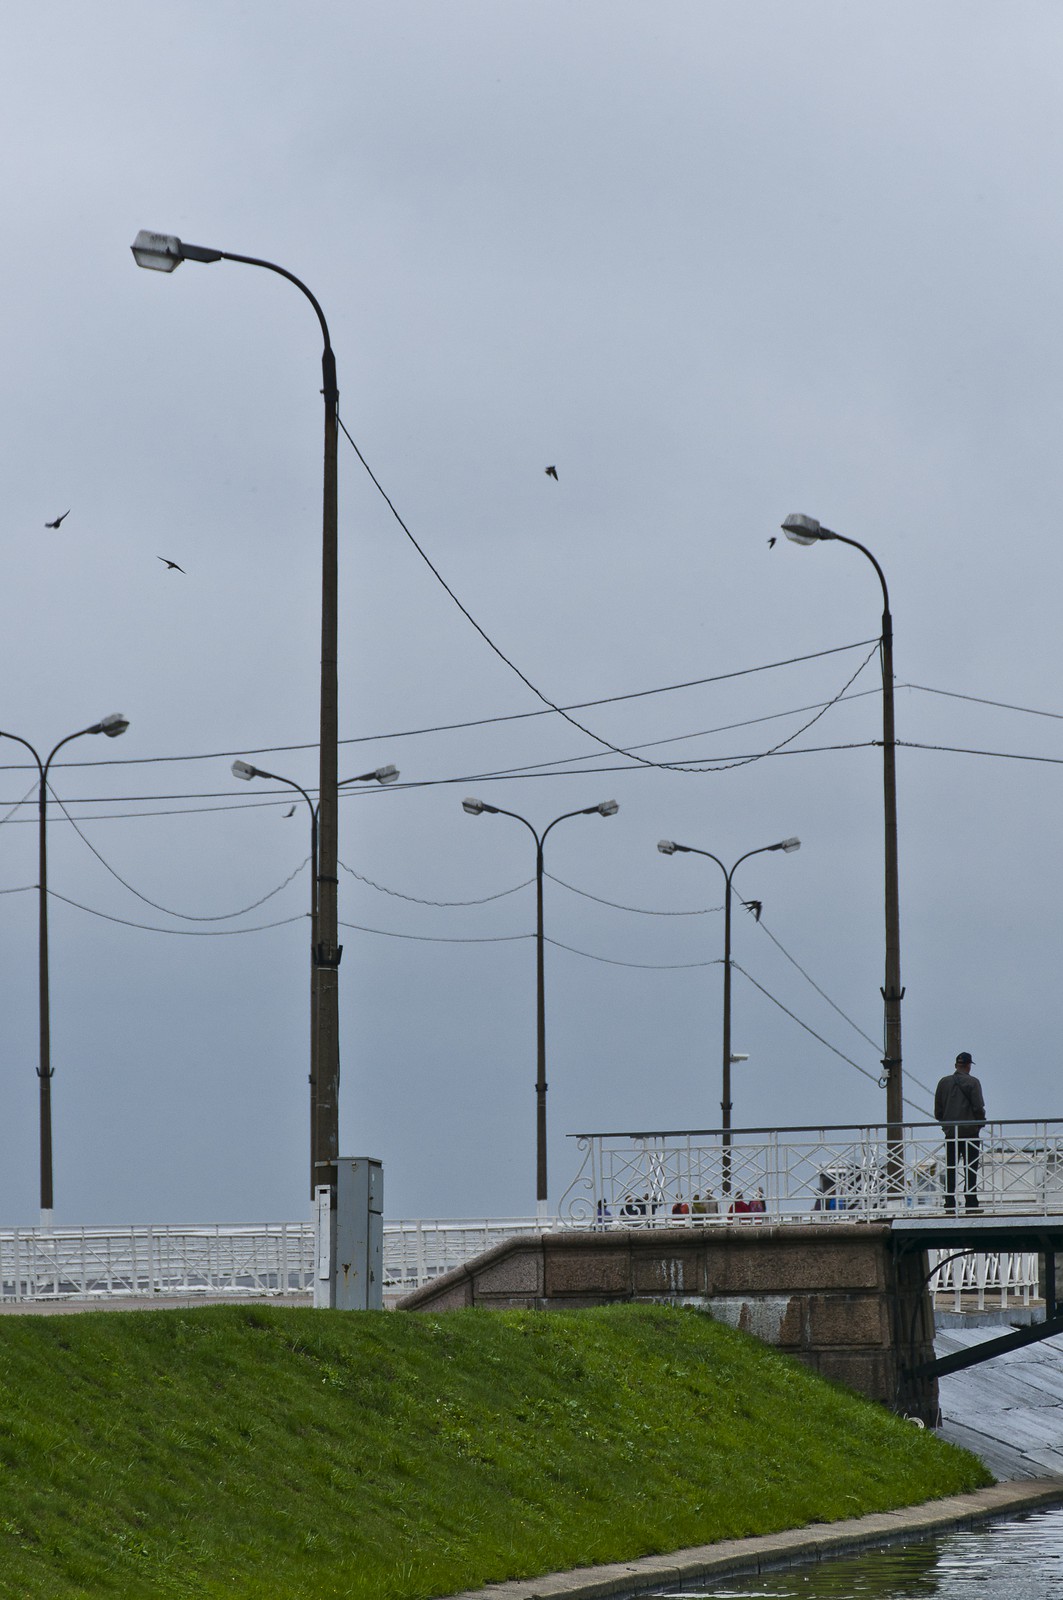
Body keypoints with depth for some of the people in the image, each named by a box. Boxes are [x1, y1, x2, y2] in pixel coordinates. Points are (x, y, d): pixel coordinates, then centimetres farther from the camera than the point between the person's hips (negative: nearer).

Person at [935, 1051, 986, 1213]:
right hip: (970, 1132, -4)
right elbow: (978, 1107, -10)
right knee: (970, 1169, -2)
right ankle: (971, 1203, -6)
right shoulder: (972, 1082, -6)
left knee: (950, 1170, 8)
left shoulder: (944, 1082, 6)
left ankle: (949, 1203, 5)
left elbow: (938, 1110, 7)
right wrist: (981, 1122, 8)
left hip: (950, 1132, 4)